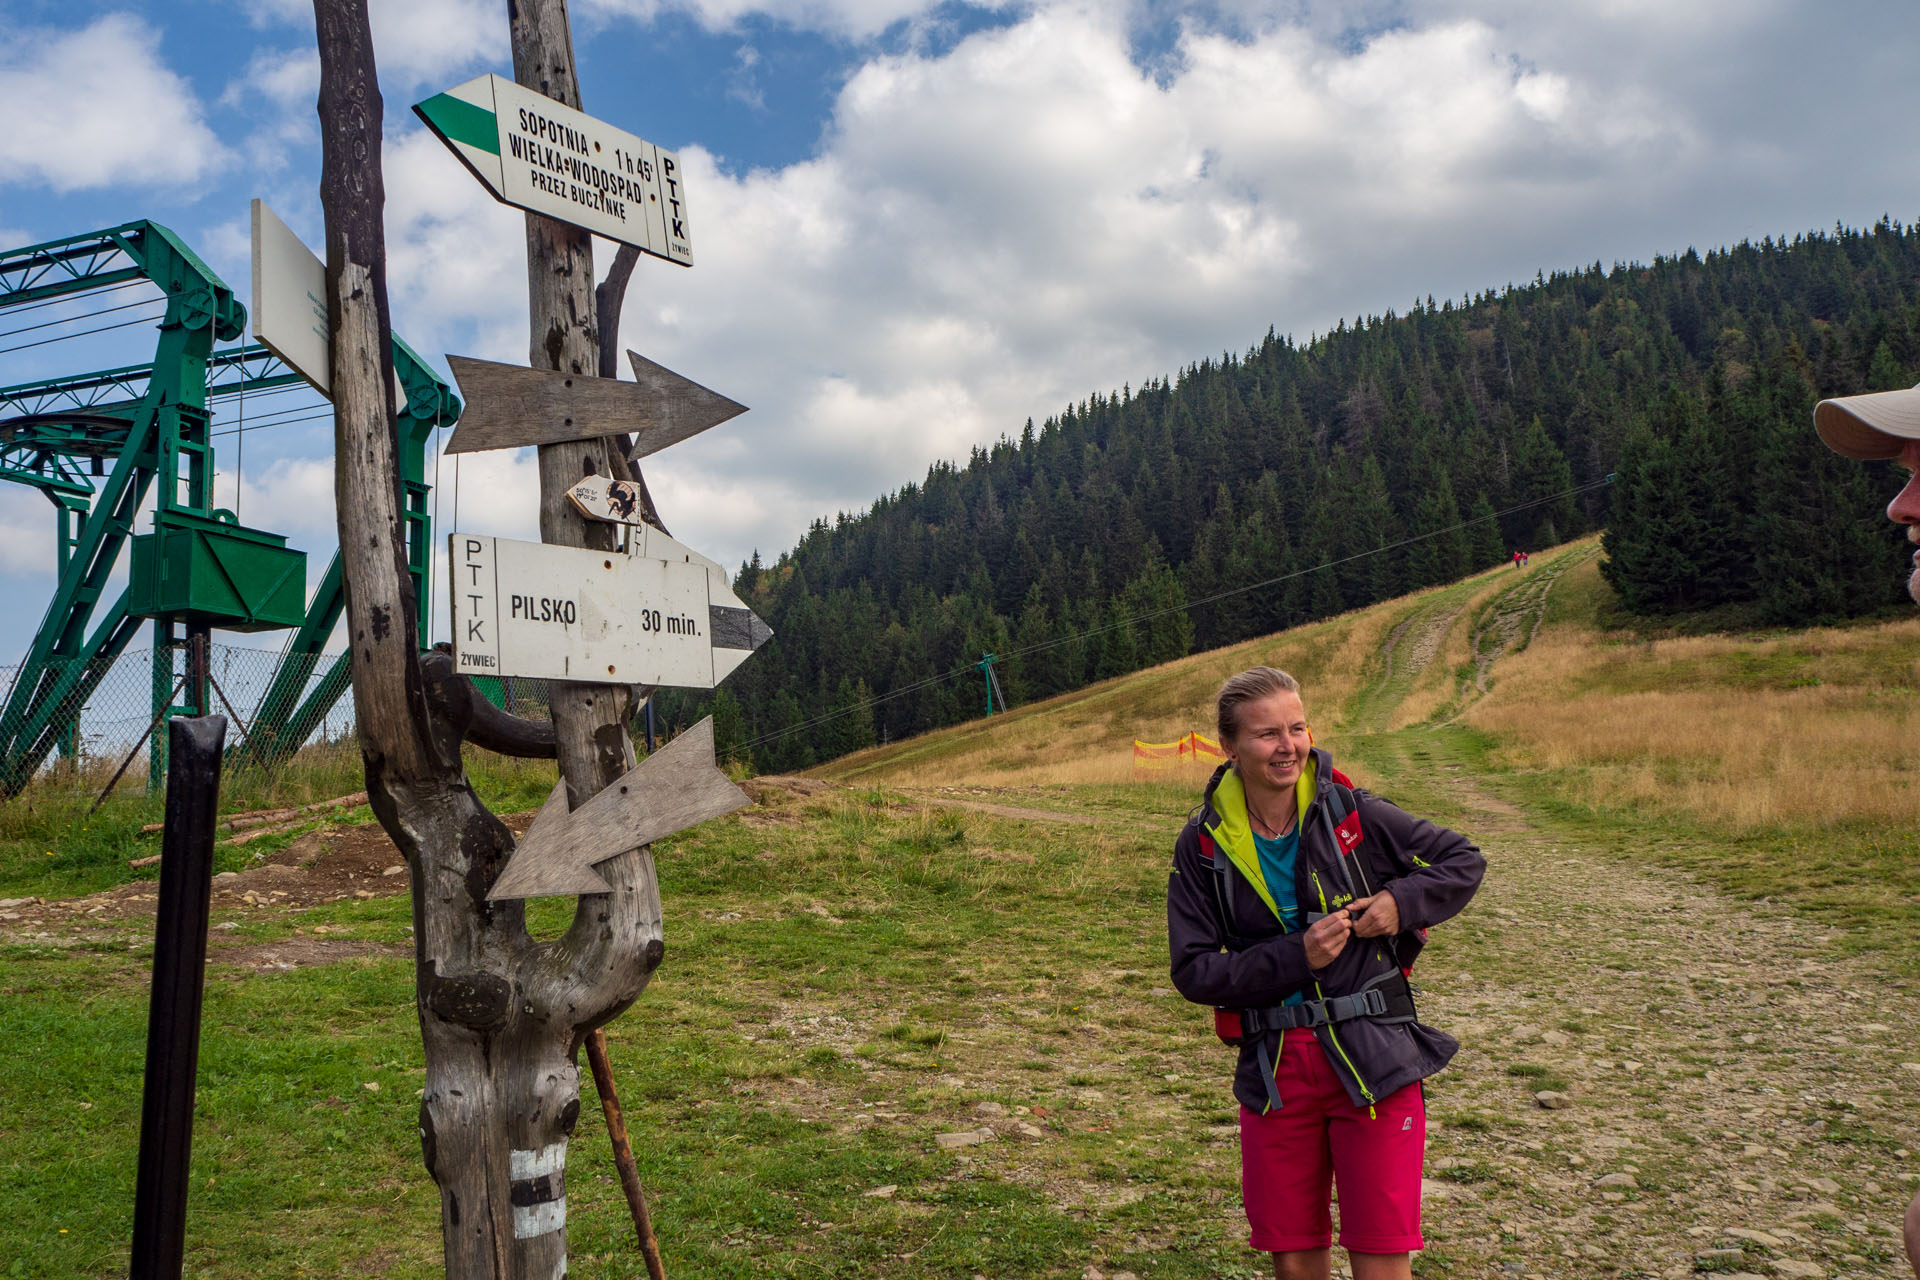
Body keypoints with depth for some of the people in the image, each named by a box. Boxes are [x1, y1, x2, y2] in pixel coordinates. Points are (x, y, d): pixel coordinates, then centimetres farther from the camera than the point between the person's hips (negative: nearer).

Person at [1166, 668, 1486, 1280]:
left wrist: (1402, 903, -11)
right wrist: (1296, 958, -16)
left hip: (1374, 1061, -1)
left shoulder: (1352, 812, -6)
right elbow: (1193, 971, -6)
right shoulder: (1203, 844, -3)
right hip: (1274, 1070, 1)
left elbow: (1463, 861, 7)